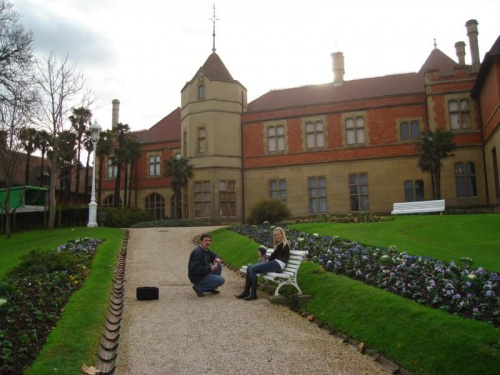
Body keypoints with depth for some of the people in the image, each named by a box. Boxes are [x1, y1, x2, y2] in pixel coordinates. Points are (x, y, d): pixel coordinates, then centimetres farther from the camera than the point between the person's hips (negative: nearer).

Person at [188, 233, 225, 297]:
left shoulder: (206, 250, 6)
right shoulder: (197, 252, -24)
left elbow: (214, 255, 22)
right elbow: (195, 269, -31)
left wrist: (217, 258, -4)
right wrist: (210, 268, -26)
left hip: (204, 274, 9)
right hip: (197, 278, -9)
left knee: (219, 265, 5)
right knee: (221, 280, -13)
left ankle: (211, 288, 10)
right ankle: (199, 288, -7)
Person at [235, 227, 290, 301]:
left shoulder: (283, 244, -5)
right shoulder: (279, 244, 24)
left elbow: (273, 255, -7)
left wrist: (268, 260, 9)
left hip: (277, 265, -10)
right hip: (274, 263, 10)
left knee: (252, 270, -20)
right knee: (249, 268, -1)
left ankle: (253, 294, -18)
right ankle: (246, 292, -4)